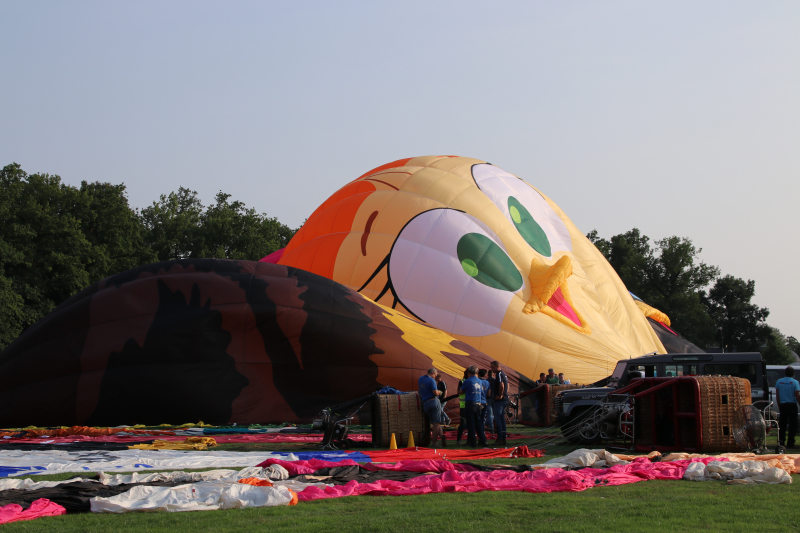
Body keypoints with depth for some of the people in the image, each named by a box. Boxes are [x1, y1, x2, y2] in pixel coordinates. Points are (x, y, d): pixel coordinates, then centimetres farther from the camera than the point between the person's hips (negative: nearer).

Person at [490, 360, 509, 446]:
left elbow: (501, 385, -26)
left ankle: (500, 438, -11)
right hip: (505, 399, 10)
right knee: (502, 419, 12)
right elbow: (507, 385, 25)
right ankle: (503, 438, 13)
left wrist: (500, 396, -16)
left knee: (497, 419, -8)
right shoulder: (504, 374, 17)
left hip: (499, 400, -10)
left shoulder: (499, 374, -13)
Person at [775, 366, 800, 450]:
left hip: (783, 405, 4)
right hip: (792, 405, -4)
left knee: (782, 424, 11)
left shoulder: (779, 382, 3)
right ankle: (790, 443, -2)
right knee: (792, 425, 2)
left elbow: (777, 395, 6)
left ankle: (781, 442, 8)